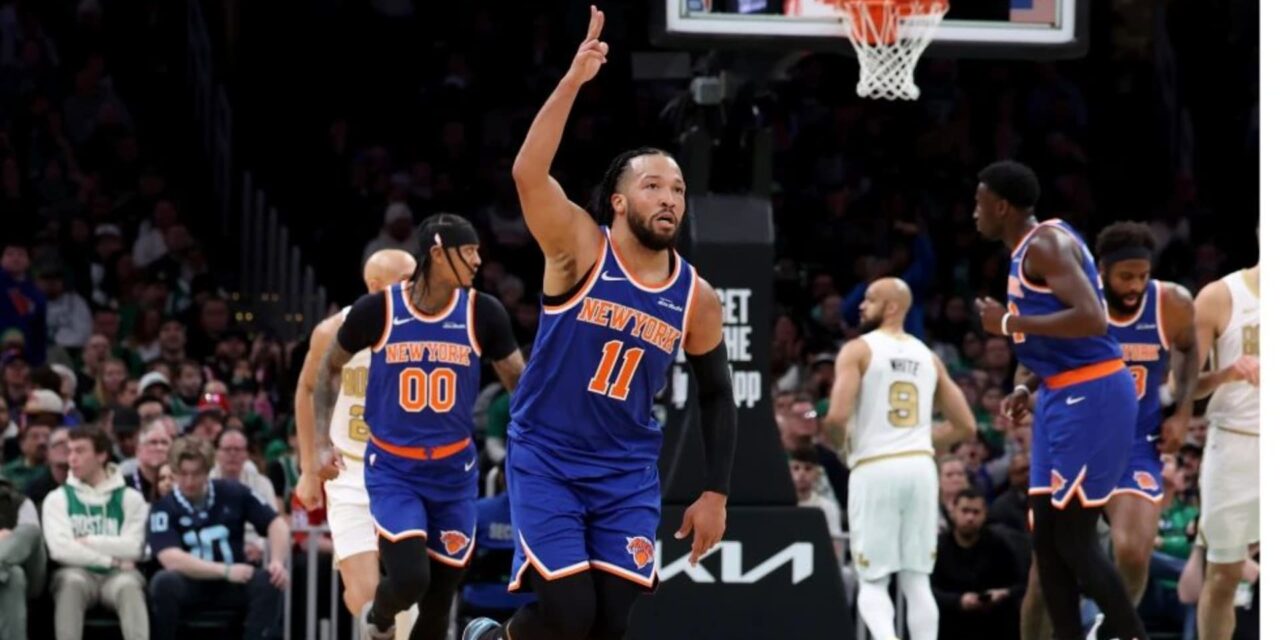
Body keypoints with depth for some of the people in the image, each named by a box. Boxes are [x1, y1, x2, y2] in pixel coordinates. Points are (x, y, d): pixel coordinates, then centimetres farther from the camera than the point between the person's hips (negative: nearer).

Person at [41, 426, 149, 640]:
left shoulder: (130, 498, 7)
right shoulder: (58, 499, 8)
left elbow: (133, 548, -5)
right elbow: (60, 549, -6)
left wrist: (87, 542, -5)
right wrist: (111, 560, -8)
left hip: (117, 575, 0)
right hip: (79, 573, 0)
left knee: (129, 584, -35)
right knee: (70, 582, -35)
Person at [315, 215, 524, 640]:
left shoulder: (483, 314, -6)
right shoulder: (377, 310, -10)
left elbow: (519, 382, 6)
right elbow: (329, 367, 7)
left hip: (453, 473, 3)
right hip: (393, 470, -3)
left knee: (438, 602, 5)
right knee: (409, 579, -20)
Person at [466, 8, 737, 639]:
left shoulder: (697, 298, 1)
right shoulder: (580, 249, -10)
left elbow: (716, 397, 12)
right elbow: (528, 174, -28)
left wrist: (716, 493, 6)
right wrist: (573, 81, -35)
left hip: (627, 472, 4)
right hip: (546, 459, -4)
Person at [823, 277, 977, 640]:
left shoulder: (858, 350, -2)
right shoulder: (928, 357, 15)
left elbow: (837, 416, -15)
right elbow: (966, 426, 14)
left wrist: (844, 441, 7)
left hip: (874, 470, -4)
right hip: (920, 467, 4)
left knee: (873, 582, 2)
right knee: (917, 581, 10)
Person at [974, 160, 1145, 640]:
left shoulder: (1047, 244, -15)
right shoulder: (1029, 250, 16)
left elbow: (1091, 319, -27)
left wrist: (1010, 323, -19)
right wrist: (1030, 389, 18)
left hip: (1090, 398, -10)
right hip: (1065, 397, 10)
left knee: (1073, 537, -9)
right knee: (1047, 538, 9)